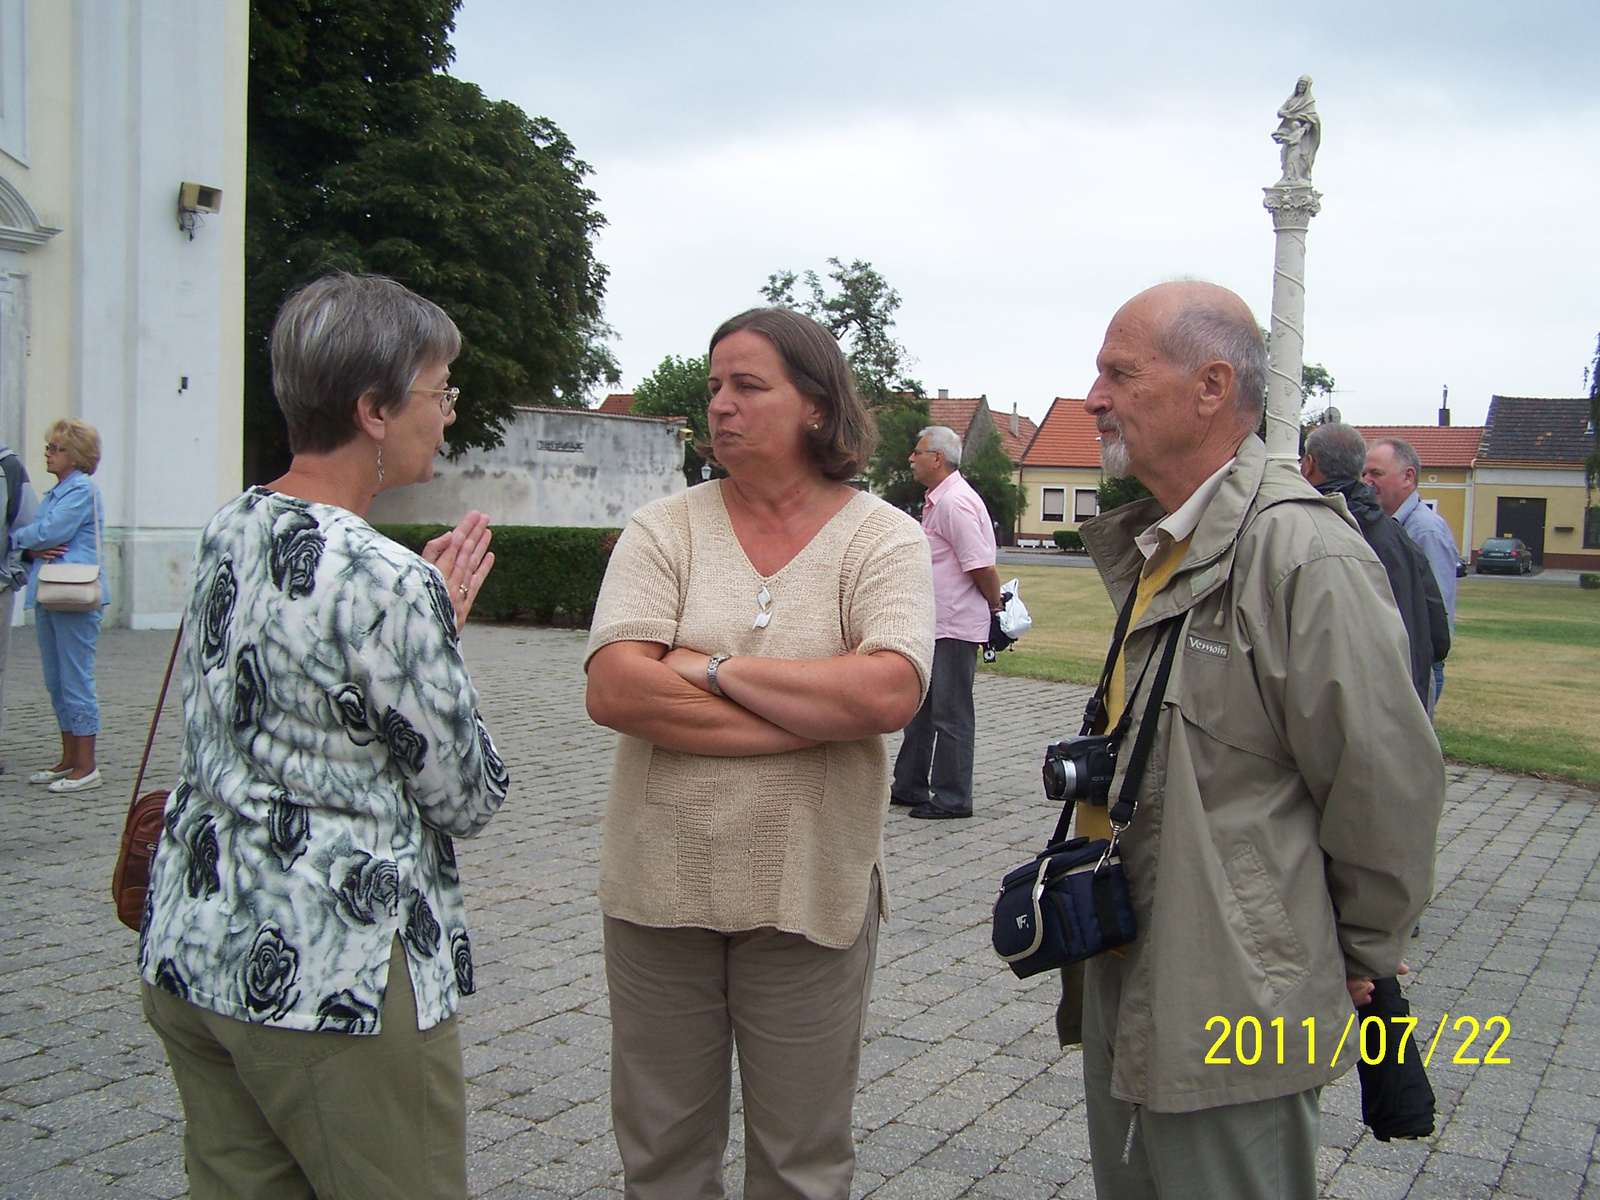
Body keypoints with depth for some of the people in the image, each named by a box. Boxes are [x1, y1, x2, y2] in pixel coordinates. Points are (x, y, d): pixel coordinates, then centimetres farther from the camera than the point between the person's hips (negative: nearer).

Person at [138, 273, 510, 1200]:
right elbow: (470, 800, -11)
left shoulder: (227, 533, 3)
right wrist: (446, 627, -1)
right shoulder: (387, 584, -22)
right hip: (337, 981, -8)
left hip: (192, 950, 8)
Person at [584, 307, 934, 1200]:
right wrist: (819, 714, -18)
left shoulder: (882, 539, -4)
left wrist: (712, 668, -16)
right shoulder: (665, 530, -1)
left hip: (810, 892, -1)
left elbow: (890, 692, -21)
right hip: (661, 884, 2)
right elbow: (614, 691, -16)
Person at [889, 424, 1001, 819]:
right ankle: (909, 787, 27)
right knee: (920, 707, 16)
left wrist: (996, 610, -9)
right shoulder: (936, 501, 14)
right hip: (933, 625, 10)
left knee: (951, 715, -2)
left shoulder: (955, 502, -19)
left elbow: (983, 567, -21)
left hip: (955, 628, -10)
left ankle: (953, 799, 8)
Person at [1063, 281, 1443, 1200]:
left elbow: (1388, 785, -19)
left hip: (1231, 1019, -9)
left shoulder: (1304, 553, -21)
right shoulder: (1149, 547, 10)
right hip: (1122, 990, 9)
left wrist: (1360, 960, -7)